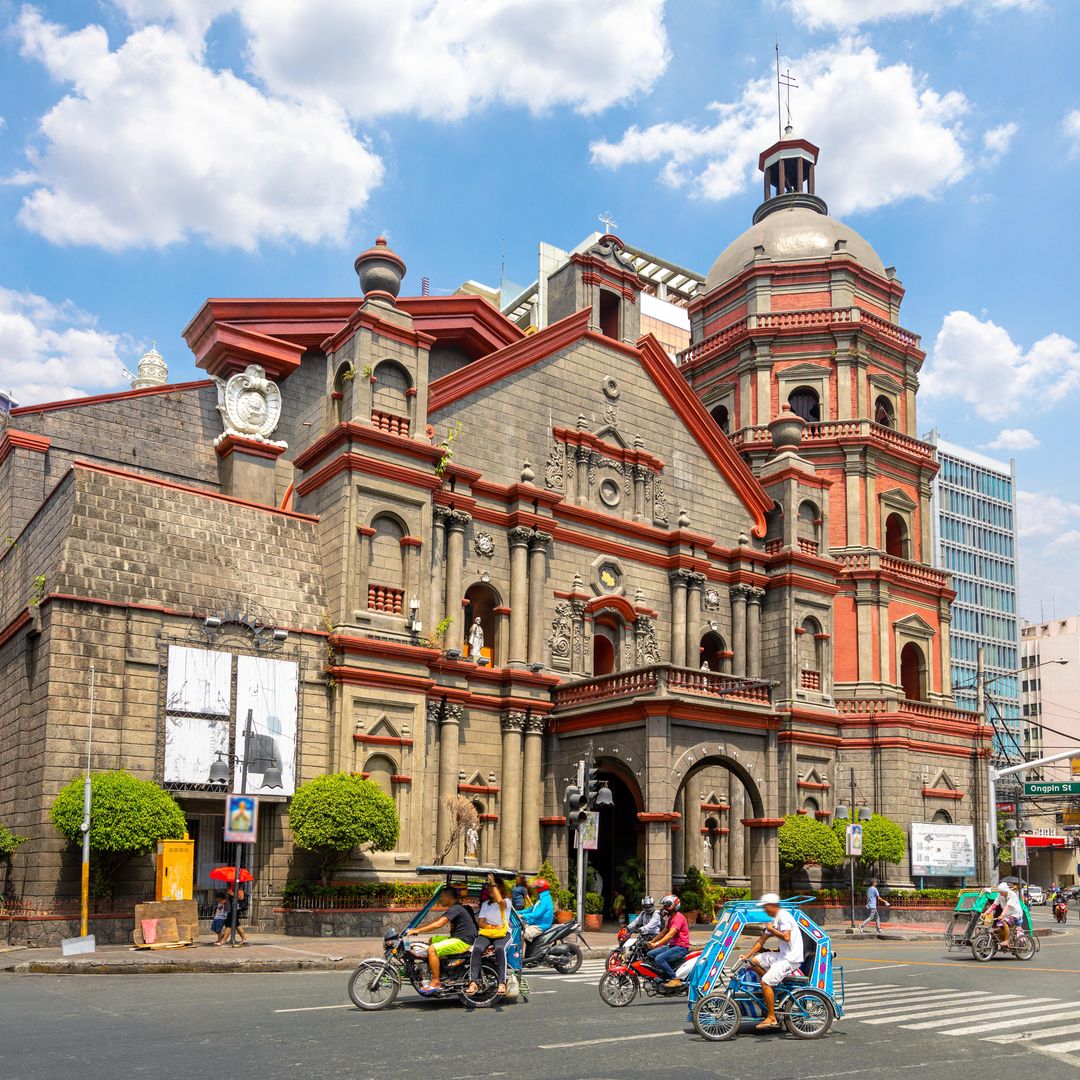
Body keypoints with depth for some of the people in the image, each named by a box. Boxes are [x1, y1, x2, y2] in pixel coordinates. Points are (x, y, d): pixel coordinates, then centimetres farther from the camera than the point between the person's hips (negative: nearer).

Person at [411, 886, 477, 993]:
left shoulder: (456, 908, -15)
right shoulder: (453, 908, 17)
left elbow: (438, 924, -23)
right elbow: (436, 920, 19)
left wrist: (419, 930, -18)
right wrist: (417, 928, 13)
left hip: (463, 941, -11)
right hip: (456, 938, 11)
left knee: (432, 949, -21)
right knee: (432, 940, 21)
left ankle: (435, 983, -17)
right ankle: (433, 977, 18)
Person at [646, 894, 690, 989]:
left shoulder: (678, 917, -16)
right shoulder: (671, 918, 18)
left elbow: (670, 934, -27)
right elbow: (664, 932, 25)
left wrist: (656, 944, -34)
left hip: (681, 947, -10)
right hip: (673, 945, 10)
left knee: (659, 959, -27)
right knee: (650, 954, 2)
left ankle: (674, 979, -19)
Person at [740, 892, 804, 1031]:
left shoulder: (783, 916, -13)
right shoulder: (775, 919, 17)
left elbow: (786, 937, -27)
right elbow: (762, 940, 19)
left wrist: (772, 929, -12)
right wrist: (747, 956, 15)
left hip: (791, 958, -10)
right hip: (782, 955, 10)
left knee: (765, 982, -17)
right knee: (754, 961, 8)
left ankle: (771, 1018, -10)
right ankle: (772, 988, 13)